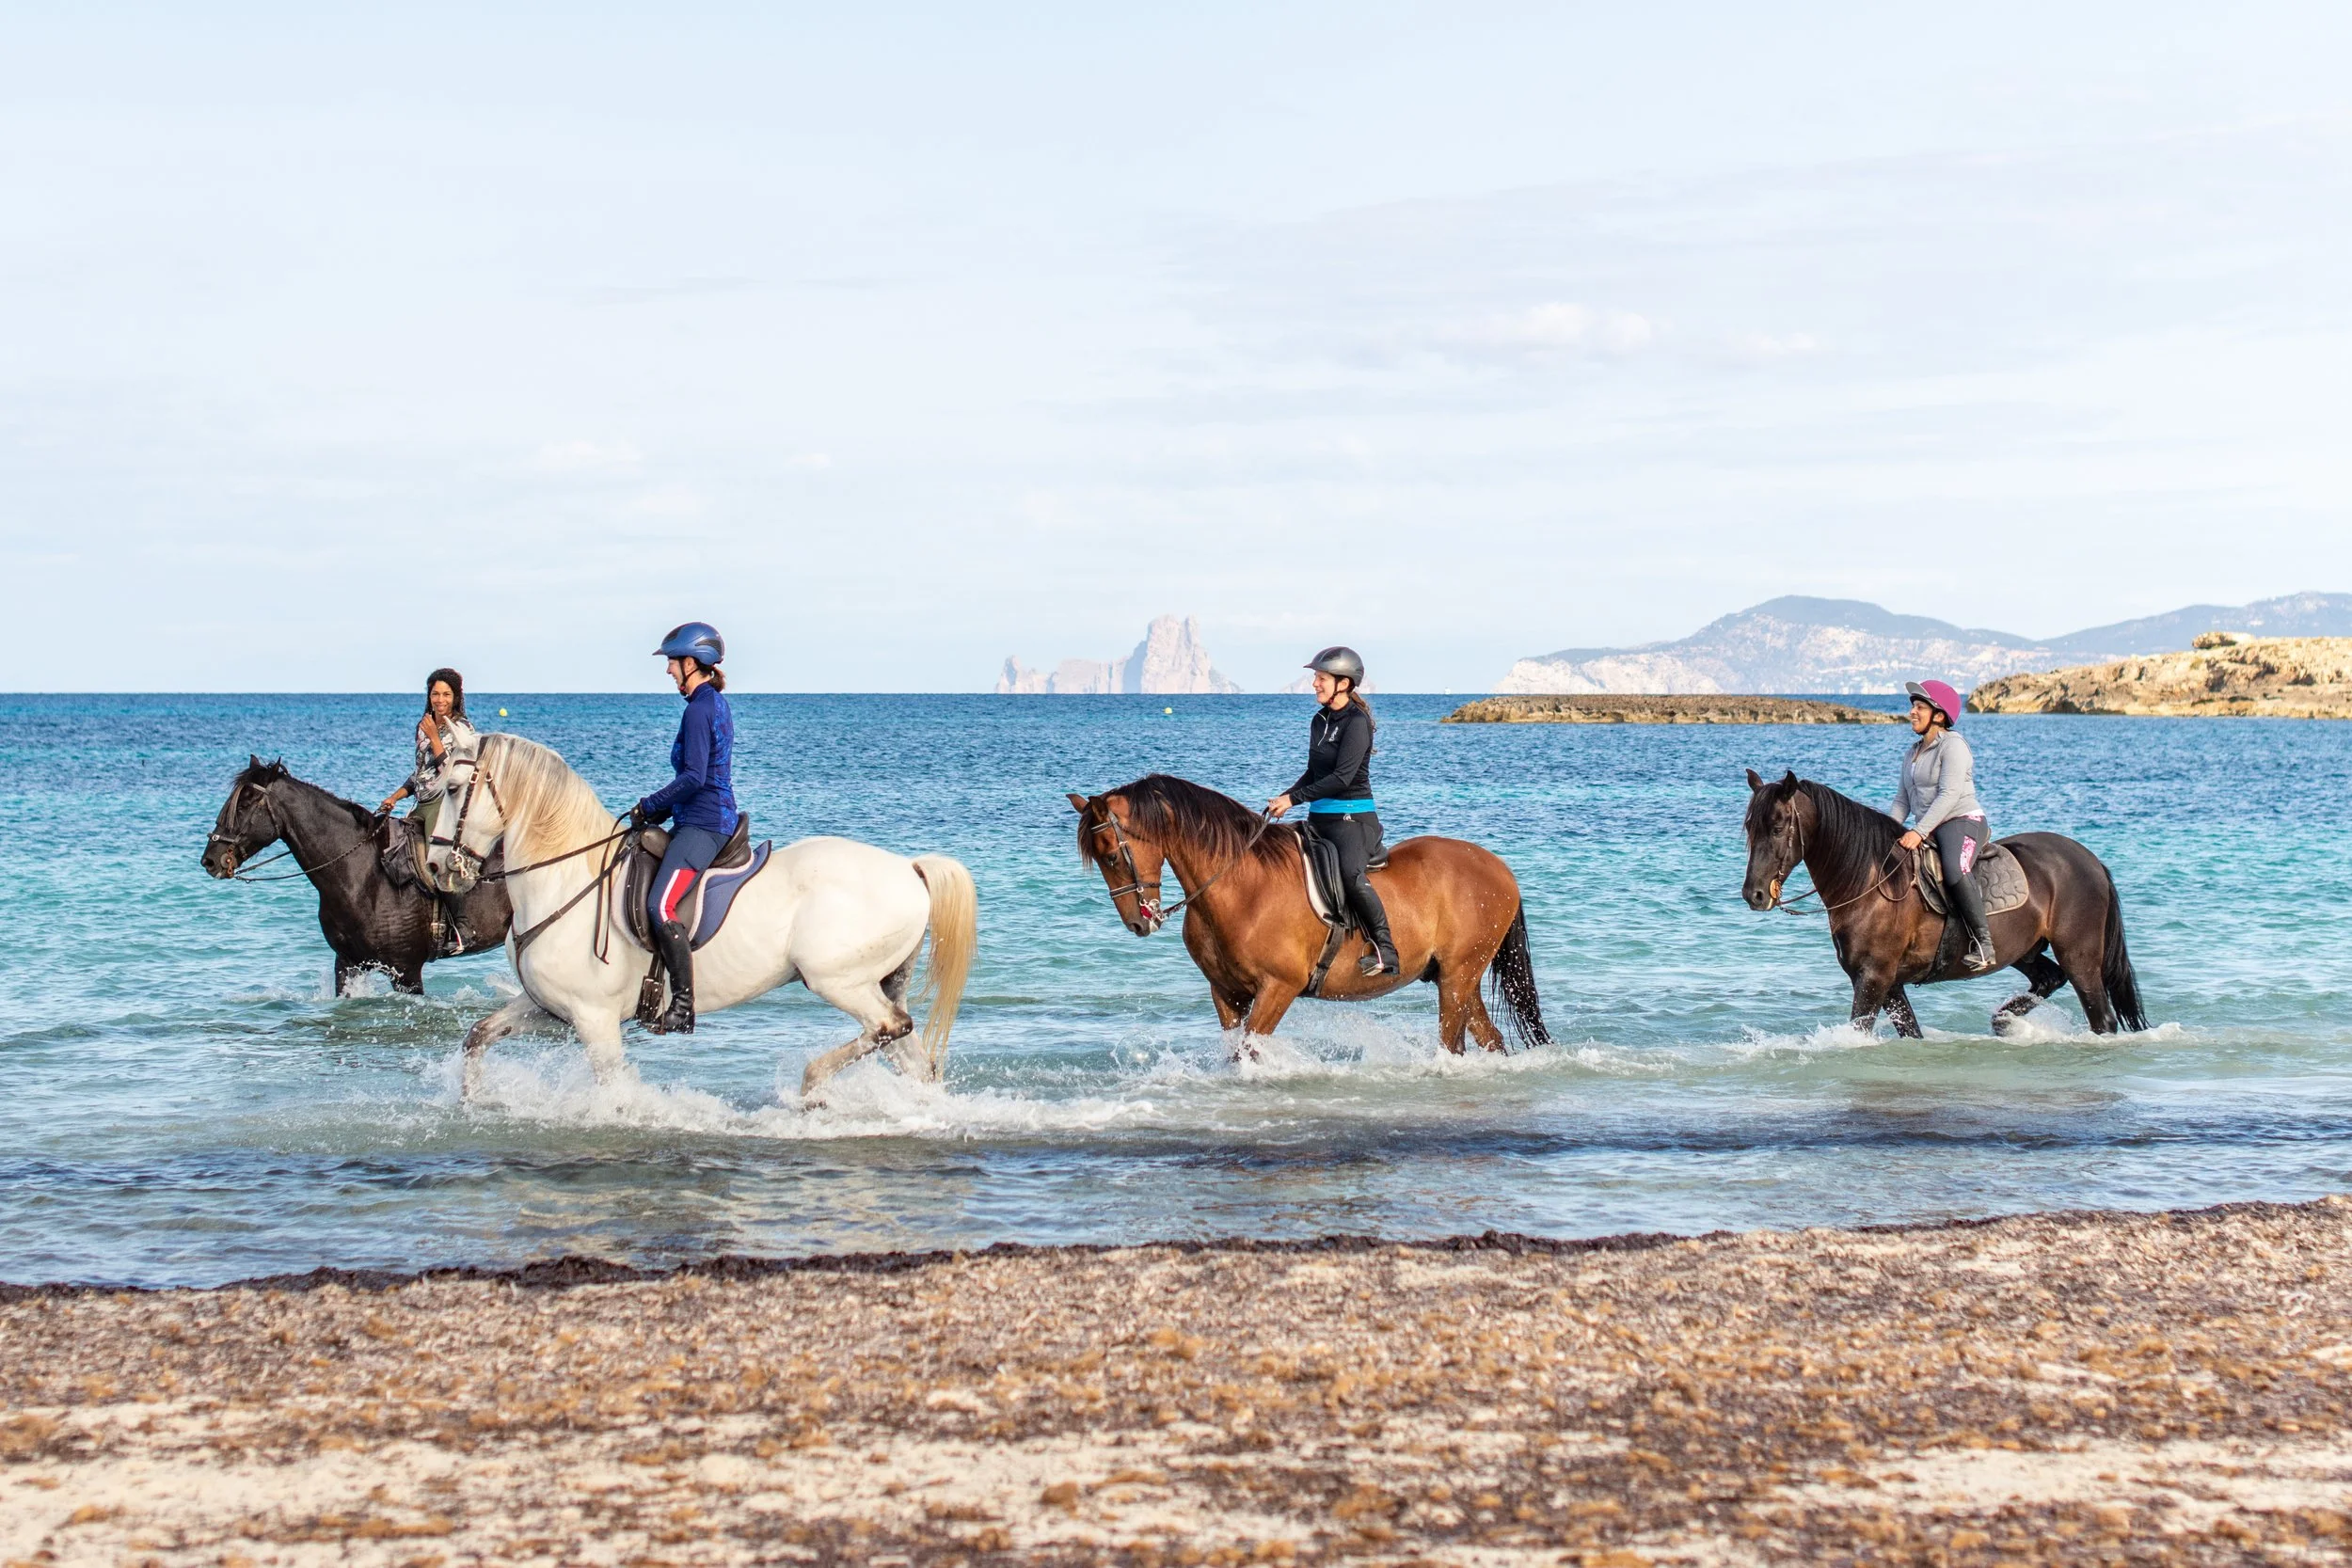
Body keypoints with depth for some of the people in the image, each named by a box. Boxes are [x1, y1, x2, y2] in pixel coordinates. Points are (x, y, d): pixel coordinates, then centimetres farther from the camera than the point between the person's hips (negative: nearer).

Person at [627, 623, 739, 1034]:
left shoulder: (699, 709, -14)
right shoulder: (716, 704, 17)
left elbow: (693, 777, -22)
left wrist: (649, 807, -12)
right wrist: (660, 808, 16)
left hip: (702, 824, -11)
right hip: (709, 818, 11)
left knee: (660, 906, -23)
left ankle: (682, 1007, -26)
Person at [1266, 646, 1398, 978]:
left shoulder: (1357, 722, -12)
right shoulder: (1320, 720, 13)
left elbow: (1342, 777, -20)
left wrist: (1294, 799, -19)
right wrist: (1285, 797, 5)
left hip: (1353, 817, -9)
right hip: (1320, 817, 9)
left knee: (1351, 873, -33)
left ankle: (1385, 952, -30)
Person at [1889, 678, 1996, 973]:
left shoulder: (1953, 746, -7)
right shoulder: (1913, 754, 20)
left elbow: (1949, 794, -18)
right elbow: (1902, 800, 18)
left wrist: (1919, 832, -26)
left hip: (1963, 822, -9)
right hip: (1928, 830, 9)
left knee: (1954, 870, -36)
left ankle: (1982, 944, -34)